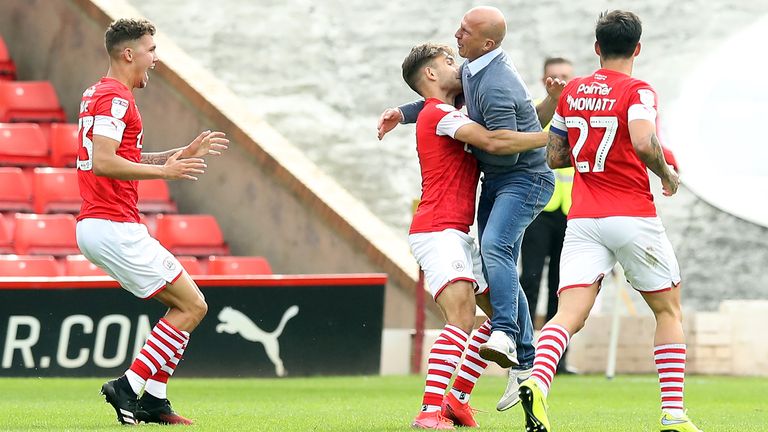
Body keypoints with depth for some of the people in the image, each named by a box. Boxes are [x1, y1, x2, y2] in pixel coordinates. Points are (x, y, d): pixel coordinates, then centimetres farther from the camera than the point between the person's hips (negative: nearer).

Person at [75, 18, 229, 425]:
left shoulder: (99, 94, 19)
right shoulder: (115, 98, -13)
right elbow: (103, 163, -24)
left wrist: (185, 152, 21)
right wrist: (165, 170, -18)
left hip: (96, 224, 10)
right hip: (115, 227, -10)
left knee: (183, 303, 15)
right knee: (192, 305, -6)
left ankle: (153, 400, 10)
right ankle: (129, 386, -8)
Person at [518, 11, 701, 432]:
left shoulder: (572, 92, 11)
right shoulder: (637, 92, -6)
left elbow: (554, 156, 18)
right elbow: (643, 142, -24)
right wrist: (667, 174, -6)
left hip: (582, 219, 4)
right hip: (632, 216, -4)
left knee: (569, 314, -7)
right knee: (668, 310, 14)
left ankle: (537, 381, -36)